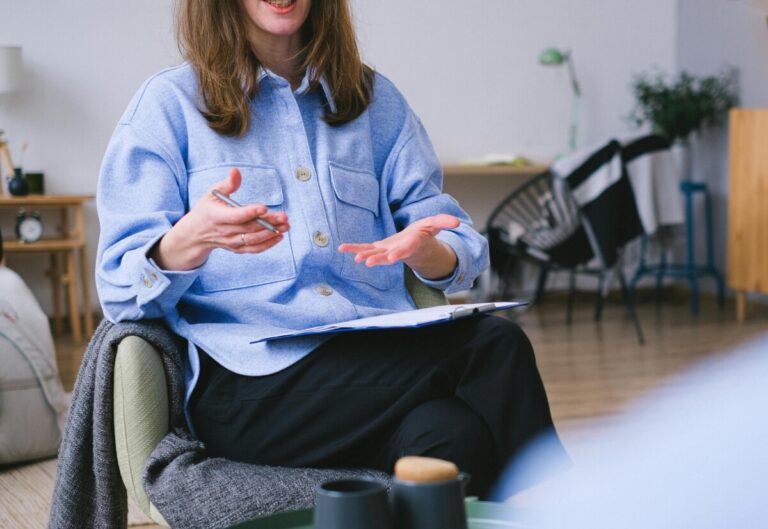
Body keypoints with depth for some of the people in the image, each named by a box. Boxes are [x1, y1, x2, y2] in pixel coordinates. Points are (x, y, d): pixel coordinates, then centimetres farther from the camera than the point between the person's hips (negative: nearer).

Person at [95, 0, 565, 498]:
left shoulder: (375, 100, 19)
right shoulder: (171, 102, 8)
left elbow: (463, 248, 14)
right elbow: (122, 291, 0)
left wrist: (422, 249, -12)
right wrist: (190, 241, -23)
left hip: (384, 363, 4)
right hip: (251, 386, -3)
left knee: (450, 433, -34)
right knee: (495, 349, -28)